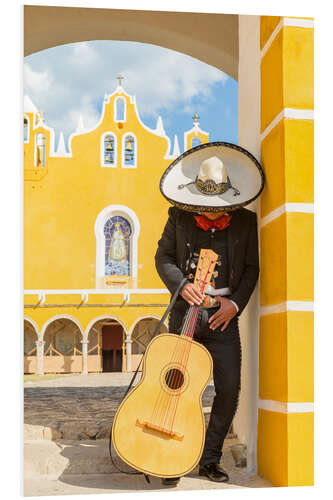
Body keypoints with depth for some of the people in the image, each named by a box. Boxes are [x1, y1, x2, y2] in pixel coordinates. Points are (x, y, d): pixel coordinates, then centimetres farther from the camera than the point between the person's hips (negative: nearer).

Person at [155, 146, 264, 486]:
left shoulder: (245, 221, 5)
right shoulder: (179, 215, 4)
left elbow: (252, 268, 7)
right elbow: (163, 257, 6)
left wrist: (236, 303, -6)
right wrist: (181, 286, -11)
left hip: (223, 314, 1)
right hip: (185, 309, -1)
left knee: (229, 388, -2)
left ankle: (209, 460, 15)